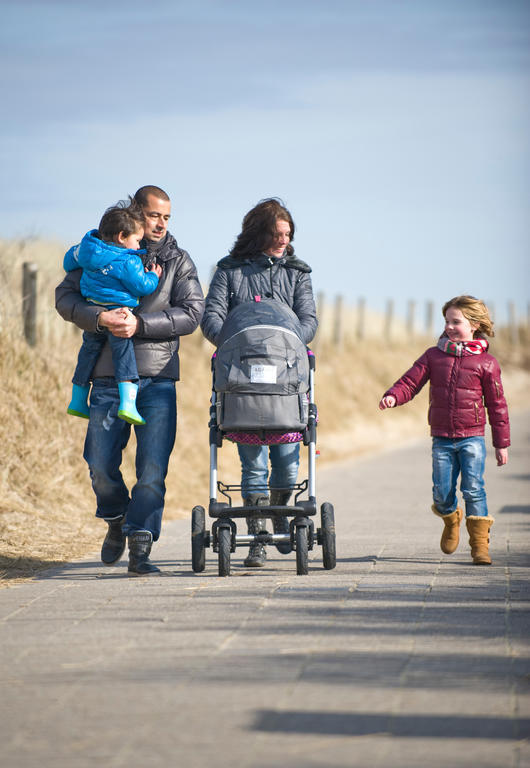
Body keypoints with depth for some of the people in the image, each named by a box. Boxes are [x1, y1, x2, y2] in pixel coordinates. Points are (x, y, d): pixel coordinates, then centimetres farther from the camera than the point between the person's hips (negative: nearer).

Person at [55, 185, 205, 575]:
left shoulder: (178, 261, 10)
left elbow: (192, 312, -1)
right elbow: (65, 297, 2)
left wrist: (140, 323, -15)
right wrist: (100, 317, -17)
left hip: (158, 378, 0)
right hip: (109, 377, 0)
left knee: (153, 467, -9)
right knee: (101, 465, -3)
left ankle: (140, 550, -5)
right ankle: (118, 520, 26)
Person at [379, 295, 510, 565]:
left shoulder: (486, 363, 1)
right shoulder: (434, 356, 8)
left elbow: (497, 405, 5)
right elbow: (410, 382, 2)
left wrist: (501, 444, 5)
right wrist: (393, 396, -20)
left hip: (472, 438, -2)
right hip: (442, 439, 2)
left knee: (473, 489, -11)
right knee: (442, 492, -1)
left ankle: (480, 545, -4)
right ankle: (451, 520, 32)